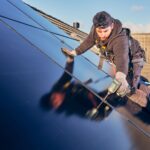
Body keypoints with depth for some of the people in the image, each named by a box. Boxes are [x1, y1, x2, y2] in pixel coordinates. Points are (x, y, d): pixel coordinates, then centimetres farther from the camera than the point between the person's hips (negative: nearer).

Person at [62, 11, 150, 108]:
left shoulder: (120, 39, -43)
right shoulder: (95, 30, -22)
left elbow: (122, 57, -59)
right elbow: (88, 42, -2)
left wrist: (121, 76, -77)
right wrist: (75, 52, -1)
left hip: (132, 59, -7)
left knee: (129, 90, -18)